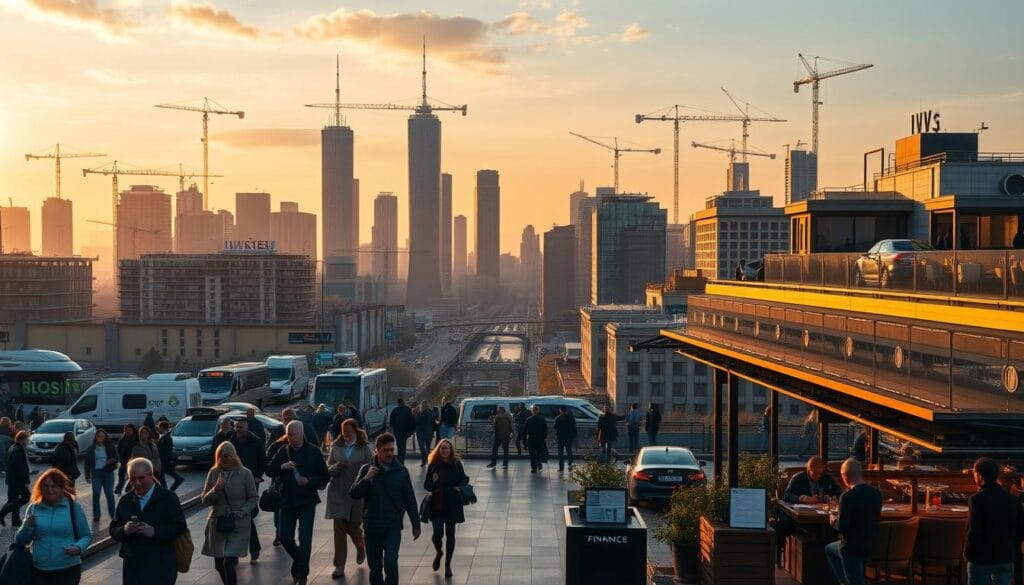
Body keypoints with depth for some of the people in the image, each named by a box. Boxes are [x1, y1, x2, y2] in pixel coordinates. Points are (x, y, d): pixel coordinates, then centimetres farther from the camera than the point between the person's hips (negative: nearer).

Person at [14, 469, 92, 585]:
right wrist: (27, 526, -10)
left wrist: (78, 548, -17)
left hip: (67, 570, -2)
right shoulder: (34, 508, 6)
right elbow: (20, 541, 9)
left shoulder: (74, 507, 0)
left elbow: (86, 536, 4)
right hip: (38, 571, 2)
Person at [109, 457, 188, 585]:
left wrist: (154, 531, -20)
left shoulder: (169, 498, -2)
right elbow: (113, 530, 10)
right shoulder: (125, 500, 11)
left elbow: (180, 527, -7)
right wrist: (124, 530, -13)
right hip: (132, 566, 4)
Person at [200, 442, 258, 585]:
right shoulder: (213, 473, 0)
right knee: (219, 564, 10)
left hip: (238, 524, -3)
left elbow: (254, 498, 1)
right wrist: (215, 490, -17)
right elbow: (205, 501, 2)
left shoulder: (245, 474, -7)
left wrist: (241, 512, -14)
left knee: (228, 563, -14)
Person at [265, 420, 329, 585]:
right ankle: (299, 562, 32)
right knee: (285, 537, 5)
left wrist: (309, 481, -19)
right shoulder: (284, 451, 4)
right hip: (287, 500, 4)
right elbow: (269, 470, 3)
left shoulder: (313, 451, -5)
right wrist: (281, 466, -16)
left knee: (305, 539, -6)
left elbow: (324, 477, -3)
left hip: (307, 501, -4)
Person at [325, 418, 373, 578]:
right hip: (338, 494, 2)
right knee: (339, 528, -2)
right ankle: (339, 566, 4)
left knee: (353, 527, 5)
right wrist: (336, 468, -12)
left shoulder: (365, 449, -2)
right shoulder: (336, 448, 7)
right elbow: (327, 468, 9)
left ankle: (361, 547, 41)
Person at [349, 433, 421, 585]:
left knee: (390, 563, -17)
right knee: (374, 567, 9)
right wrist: (367, 478, -20)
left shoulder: (401, 471, -1)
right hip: (371, 526, 2)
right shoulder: (367, 469, 1)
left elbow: (410, 500, 4)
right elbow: (353, 493, -6)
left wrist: (416, 525, 4)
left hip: (393, 527, -2)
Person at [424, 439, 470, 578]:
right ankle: (438, 552, 32)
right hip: (437, 504, 0)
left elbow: (464, 480, 7)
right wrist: (434, 484, -20)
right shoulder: (433, 465, -1)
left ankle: (448, 565, 18)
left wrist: (458, 486, -12)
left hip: (452, 504, 0)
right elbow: (426, 485, 0)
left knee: (450, 534, 6)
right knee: (438, 533, -3)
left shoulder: (457, 464, -1)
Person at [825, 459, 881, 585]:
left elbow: (841, 527, -23)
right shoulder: (876, 493, -2)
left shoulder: (847, 496, -25)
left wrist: (833, 519, 0)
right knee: (829, 549, 29)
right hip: (870, 544, 8)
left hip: (852, 548, -8)